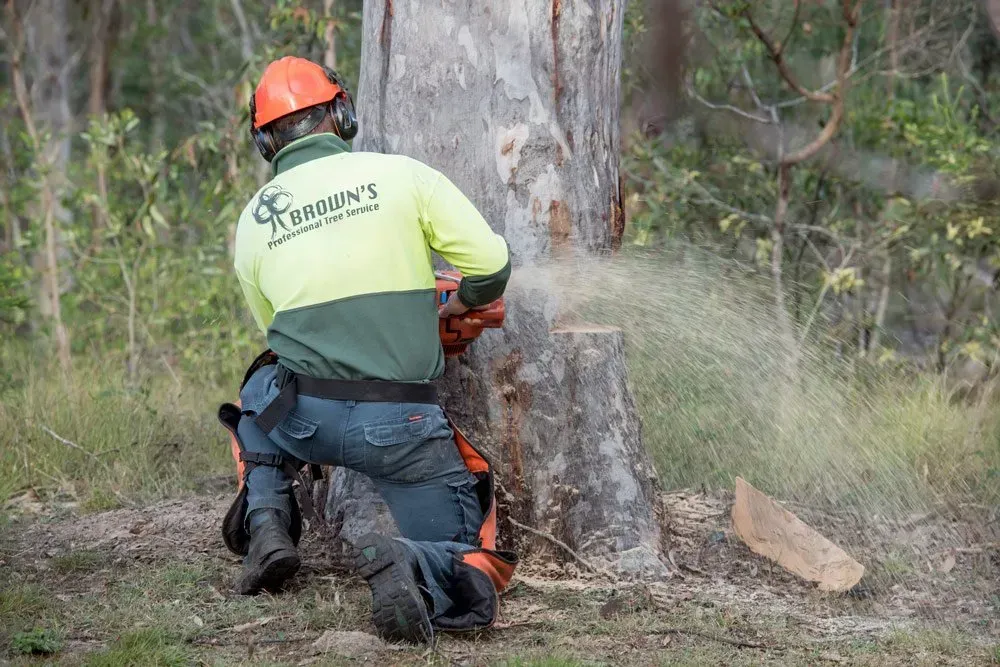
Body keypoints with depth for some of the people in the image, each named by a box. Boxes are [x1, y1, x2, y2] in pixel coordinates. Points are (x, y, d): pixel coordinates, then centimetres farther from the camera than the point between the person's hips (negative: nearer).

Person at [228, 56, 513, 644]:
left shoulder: (252, 221, 10)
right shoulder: (401, 175, 0)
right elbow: (491, 261, -3)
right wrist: (466, 303, 19)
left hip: (307, 421, 3)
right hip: (403, 423, -2)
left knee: (263, 392, 39)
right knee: (469, 573, 10)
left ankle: (269, 526, 16)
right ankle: (412, 568, -26)